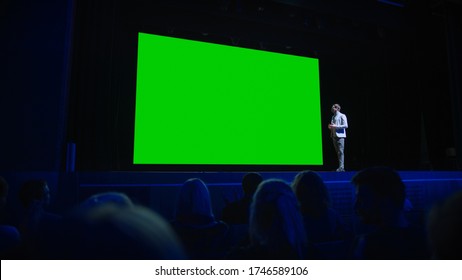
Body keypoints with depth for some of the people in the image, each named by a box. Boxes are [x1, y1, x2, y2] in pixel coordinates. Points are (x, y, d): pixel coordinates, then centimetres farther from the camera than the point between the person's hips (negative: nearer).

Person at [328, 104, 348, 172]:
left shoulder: (342, 116, -1)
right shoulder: (333, 117, 19)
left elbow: (346, 126, -10)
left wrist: (336, 126, -16)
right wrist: (330, 126, 3)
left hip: (340, 135, -7)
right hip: (334, 135, 7)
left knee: (341, 151, -10)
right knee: (337, 152, 8)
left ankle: (341, 167, -12)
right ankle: (340, 166, 13)